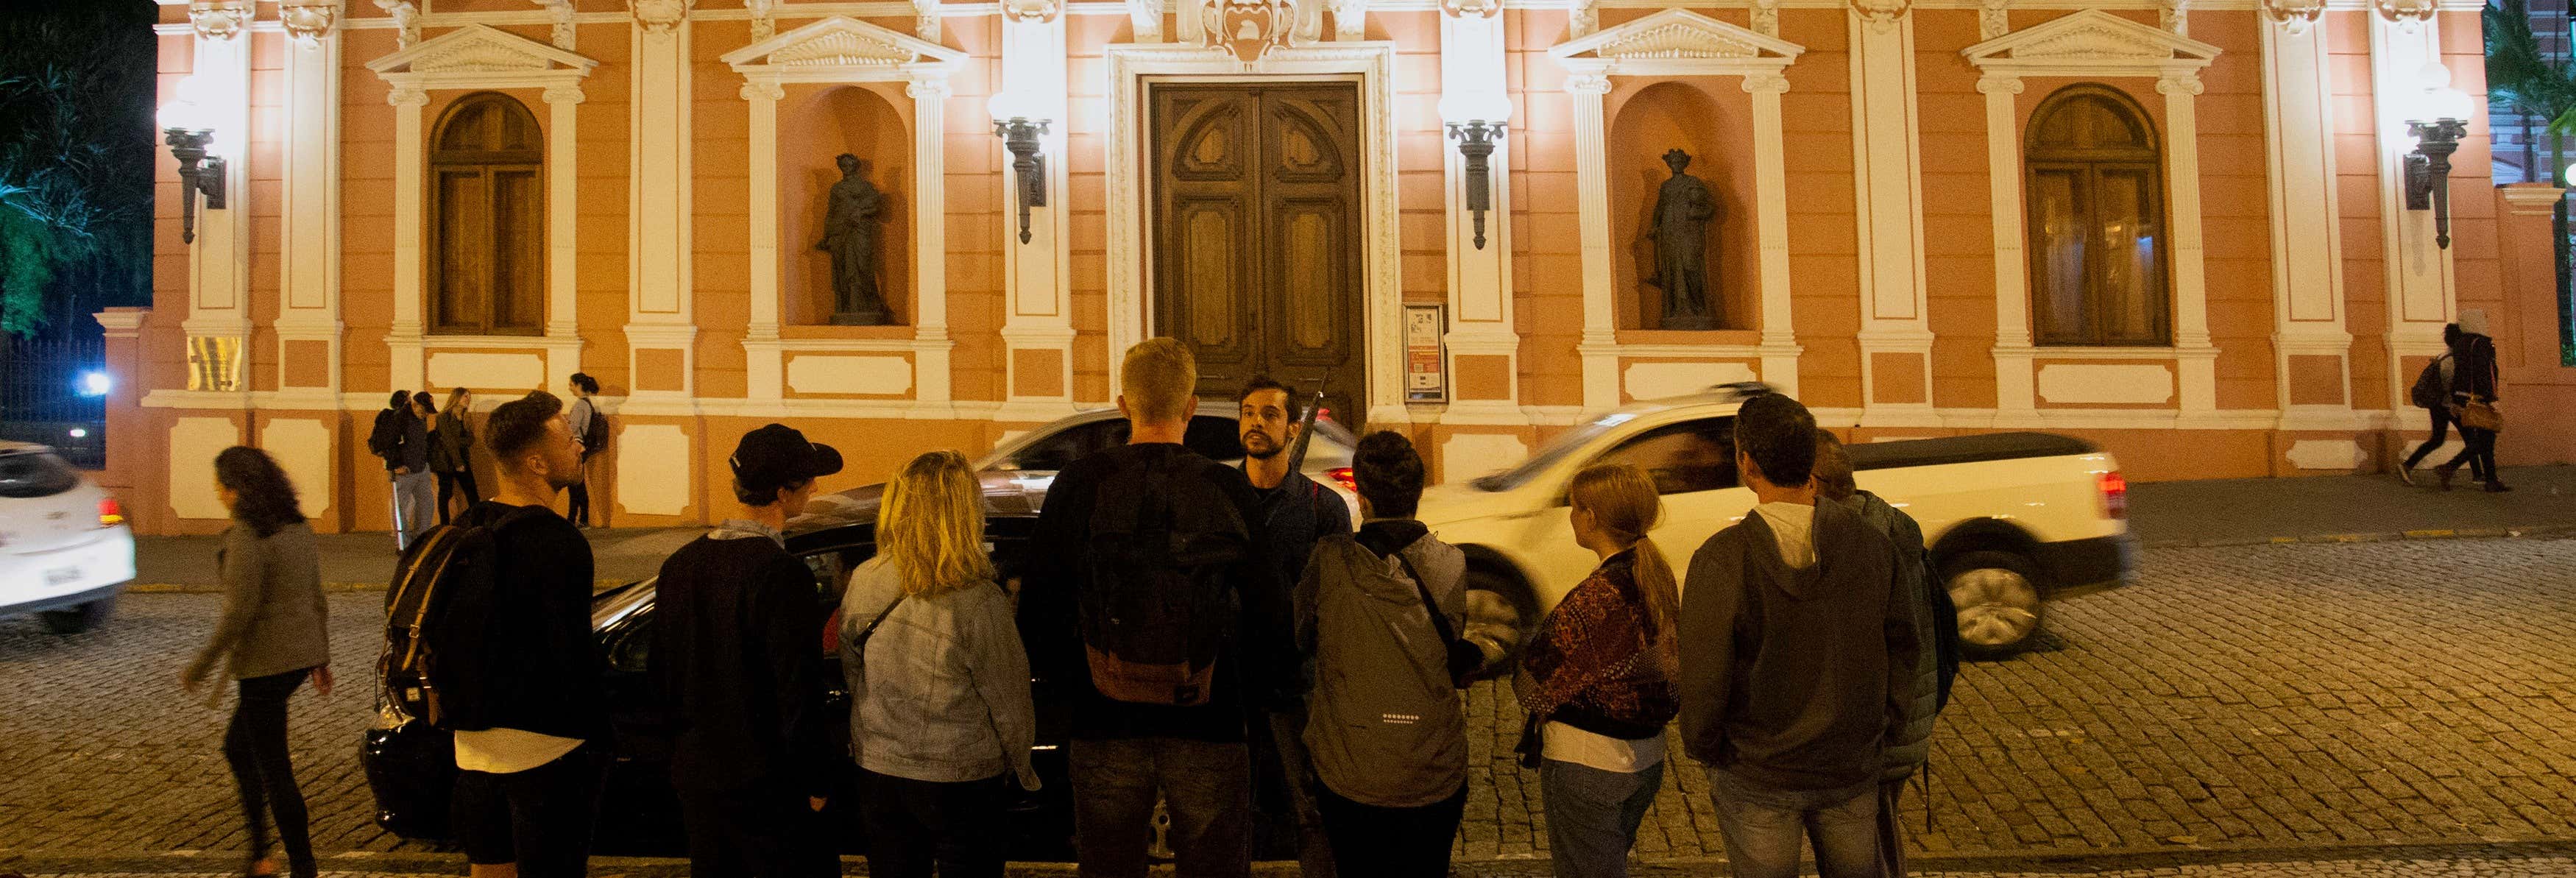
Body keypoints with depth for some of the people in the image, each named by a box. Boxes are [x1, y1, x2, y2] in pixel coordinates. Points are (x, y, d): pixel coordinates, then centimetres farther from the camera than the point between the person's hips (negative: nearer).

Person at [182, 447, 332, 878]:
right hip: (302, 655, 9)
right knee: (237, 746, 24)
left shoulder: (246, 535, -17)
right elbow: (316, 597, 13)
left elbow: (239, 611, -20)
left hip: (265, 662, -9)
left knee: (274, 770, 1)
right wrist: (321, 658, 20)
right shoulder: (297, 526, 8)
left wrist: (200, 666, -9)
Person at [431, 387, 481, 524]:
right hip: (446, 461, -6)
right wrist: (458, 463, -14)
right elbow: (448, 442, -12)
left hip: (462, 460, 6)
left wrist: (457, 442, -17)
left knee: (472, 493, 0)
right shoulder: (443, 417, -6)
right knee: (445, 493, 0)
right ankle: (445, 526, 5)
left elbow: (471, 439, 2)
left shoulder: (465, 419, 13)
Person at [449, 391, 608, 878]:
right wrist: (596, 740, -11)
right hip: (542, 746, -8)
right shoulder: (558, 542, -20)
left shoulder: (466, 527, 5)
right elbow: (573, 654, -20)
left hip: (474, 741, 8)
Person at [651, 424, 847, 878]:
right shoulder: (784, 575, -22)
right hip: (766, 785, -7)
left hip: (694, 776, 7)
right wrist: (817, 784, -10)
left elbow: (659, 673, 10)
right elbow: (800, 692, -21)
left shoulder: (679, 564, 2)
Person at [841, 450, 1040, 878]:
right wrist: (1021, 767, 4)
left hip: (877, 771, 5)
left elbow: (852, 673, 5)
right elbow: (1010, 702, -14)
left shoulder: (862, 583, -8)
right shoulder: (978, 602, -24)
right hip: (962, 779, -5)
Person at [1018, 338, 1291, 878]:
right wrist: (1269, 695, 12)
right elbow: (1269, 613, -4)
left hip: (1105, 728, 1)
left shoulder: (1078, 485, -6)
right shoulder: (1230, 492, -7)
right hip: (1209, 731, 0)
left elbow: (1038, 605, -1)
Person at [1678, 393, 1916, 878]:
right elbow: (1899, 650, -1)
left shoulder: (1719, 561, -23)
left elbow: (1703, 685, -19)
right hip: (1852, 771, 3)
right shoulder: (1871, 544, -11)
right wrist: (1873, 724, 14)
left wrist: (1706, 753, -1)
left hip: (1757, 778, -3)